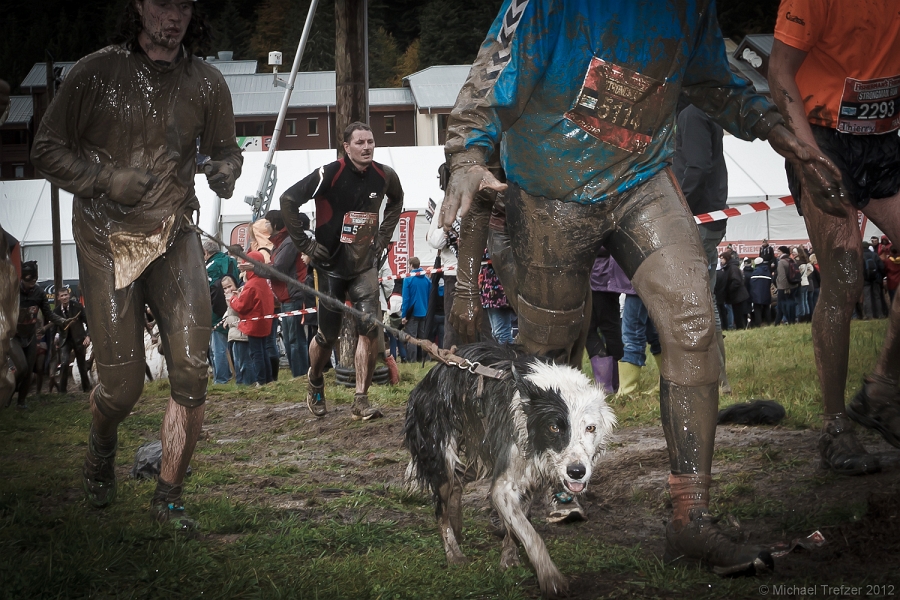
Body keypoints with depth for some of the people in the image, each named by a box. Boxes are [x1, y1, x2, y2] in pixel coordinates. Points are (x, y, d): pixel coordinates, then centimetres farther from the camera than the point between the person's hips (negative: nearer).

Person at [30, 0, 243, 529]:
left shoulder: (207, 82, 4)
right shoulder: (95, 74, -4)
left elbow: (226, 149, 16)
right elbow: (48, 150, 0)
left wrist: (224, 171, -9)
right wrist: (108, 180, -14)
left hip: (175, 236, 2)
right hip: (108, 241, -2)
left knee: (192, 370, -11)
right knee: (123, 384, -1)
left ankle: (170, 496, 5)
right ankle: (101, 453, 35)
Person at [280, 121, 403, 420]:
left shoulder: (384, 176, -1)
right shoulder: (329, 174, -16)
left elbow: (396, 200, 23)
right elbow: (288, 200, -16)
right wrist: (304, 243, -14)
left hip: (365, 265, 3)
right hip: (331, 264, -3)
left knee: (369, 329, -14)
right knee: (328, 335, 6)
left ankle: (361, 401, -8)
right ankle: (315, 381, 38)